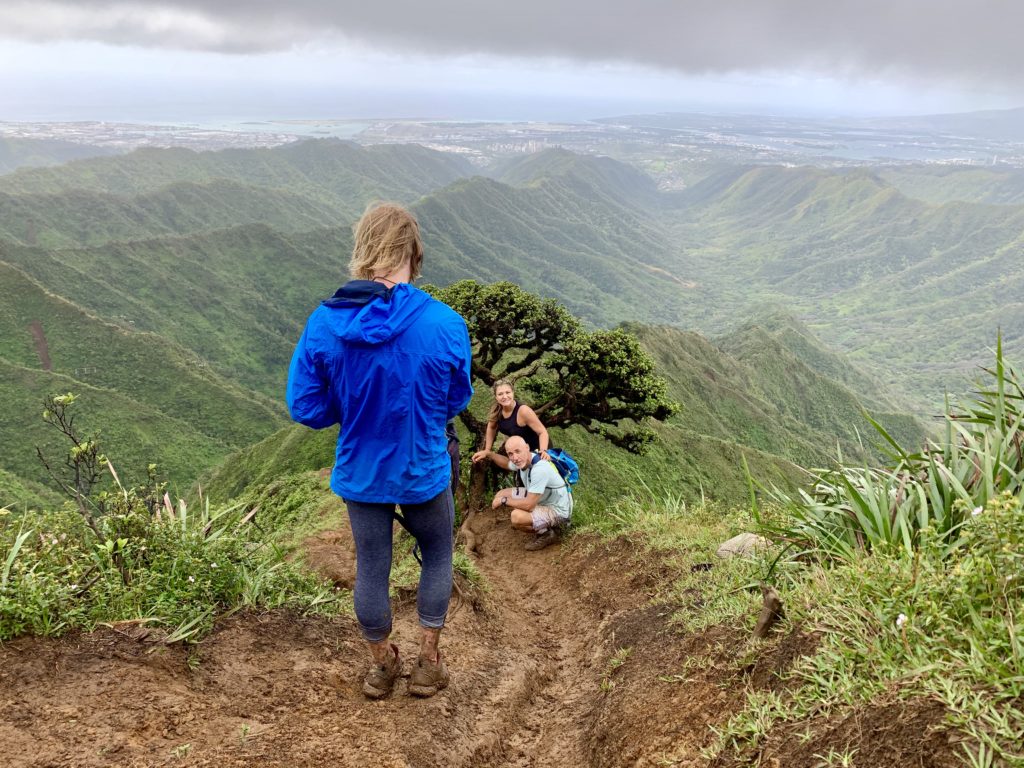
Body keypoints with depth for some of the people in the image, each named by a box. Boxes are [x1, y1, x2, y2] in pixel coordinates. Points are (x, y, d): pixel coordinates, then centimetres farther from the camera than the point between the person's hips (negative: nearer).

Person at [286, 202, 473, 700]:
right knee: (437, 557, 24)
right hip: (424, 475, -1)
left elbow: (305, 407, -9)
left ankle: (383, 665, 38)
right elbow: (456, 400, -5)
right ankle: (427, 661, 31)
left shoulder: (323, 323, -17)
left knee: (371, 568, 19)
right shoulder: (444, 323, -22)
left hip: (360, 476, 2)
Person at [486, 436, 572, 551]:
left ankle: (547, 534, -2)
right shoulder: (523, 460, -8)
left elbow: (529, 505, -31)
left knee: (516, 517, -32)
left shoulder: (540, 469, -34)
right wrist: (489, 454, 5)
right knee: (501, 495, 8)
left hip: (557, 511, -9)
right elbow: (507, 464, 20)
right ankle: (541, 525, 14)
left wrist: (504, 501, -18)